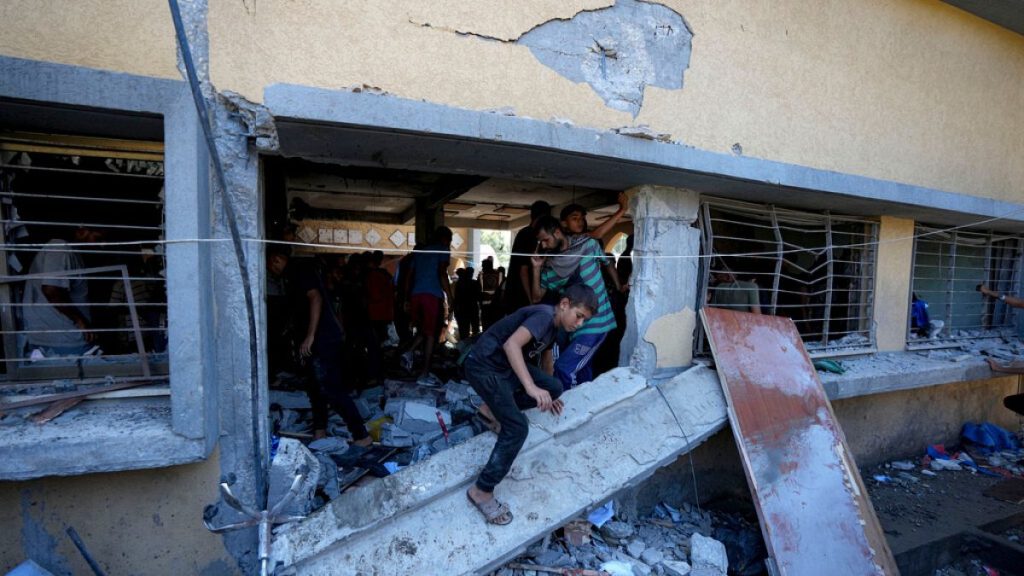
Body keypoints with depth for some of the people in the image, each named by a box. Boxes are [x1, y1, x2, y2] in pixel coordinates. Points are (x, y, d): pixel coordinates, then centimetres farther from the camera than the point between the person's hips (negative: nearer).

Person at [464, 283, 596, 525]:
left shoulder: (554, 323, 9)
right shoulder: (544, 315, -22)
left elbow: (546, 352, 26)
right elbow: (511, 344, -37)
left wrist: (547, 392, 35)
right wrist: (531, 387, -45)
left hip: (505, 364, 9)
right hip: (484, 366, -9)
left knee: (554, 388, 2)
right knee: (518, 427, -15)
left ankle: (493, 410, 17)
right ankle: (481, 491, -2)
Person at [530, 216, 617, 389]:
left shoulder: (588, 245, -8)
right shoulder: (549, 264, 1)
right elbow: (537, 297, 3)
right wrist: (536, 268, -6)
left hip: (594, 323, -5)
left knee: (563, 367, -15)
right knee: (581, 370, 17)